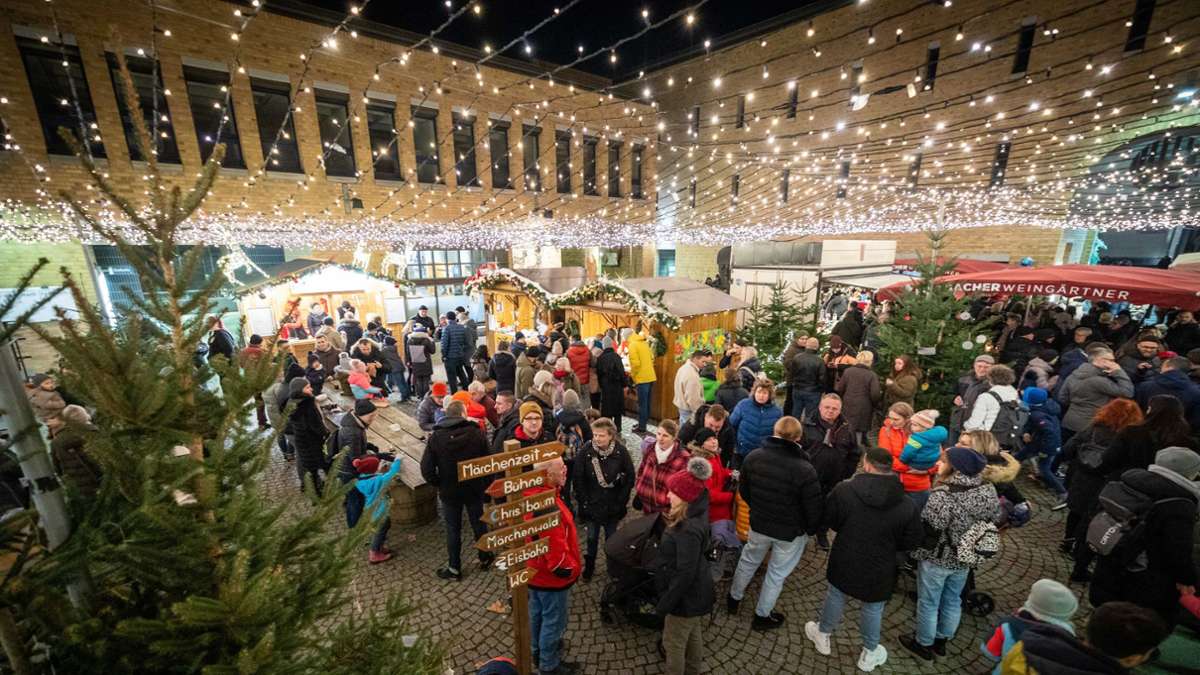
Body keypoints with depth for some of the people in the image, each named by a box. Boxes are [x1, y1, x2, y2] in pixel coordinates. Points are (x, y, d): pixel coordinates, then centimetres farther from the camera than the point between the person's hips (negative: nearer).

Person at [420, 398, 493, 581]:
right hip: (474, 489, 0)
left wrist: (440, 484, 4)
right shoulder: (476, 433, -14)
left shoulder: (436, 437, -11)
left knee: (453, 530, 15)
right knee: (479, 524, 18)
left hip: (449, 492, 0)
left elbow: (427, 470, -12)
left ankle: (454, 569, 27)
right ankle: (484, 558, 36)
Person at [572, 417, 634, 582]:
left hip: (612, 505, 0)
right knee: (592, 538, 16)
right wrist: (583, 501, -8)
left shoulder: (621, 451, -16)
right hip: (592, 505, 0)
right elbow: (577, 478, -8)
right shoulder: (586, 450, -16)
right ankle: (589, 567, 39)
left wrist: (621, 500, -7)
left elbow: (630, 477, -6)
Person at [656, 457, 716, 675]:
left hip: (686, 596, -9)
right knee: (693, 635, 29)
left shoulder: (689, 530, -34)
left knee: (674, 642, 14)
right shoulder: (694, 517, -5)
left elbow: (685, 574, -30)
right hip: (695, 593, 9)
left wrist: (664, 604, -19)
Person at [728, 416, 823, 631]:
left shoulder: (753, 457, -15)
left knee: (748, 561, 26)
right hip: (791, 532, -3)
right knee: (777, 573, 18)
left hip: (758, 524, 3)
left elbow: (743, 491, 0)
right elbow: (813, 509, -18)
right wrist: (811, 530, 4)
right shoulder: (805, 470, -29)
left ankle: (734, 599, 45)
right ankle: (762, 616, 37)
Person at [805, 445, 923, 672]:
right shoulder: (907, 506, -20)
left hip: (845, 561, 0)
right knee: (873, 609, 23)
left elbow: (829, 520, -8)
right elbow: (910, 543, -7)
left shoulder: (843, 490, -22)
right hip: (879, 569, 0)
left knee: (836, 596, 24)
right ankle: (869, 654, 44)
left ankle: (823, 635, 45)